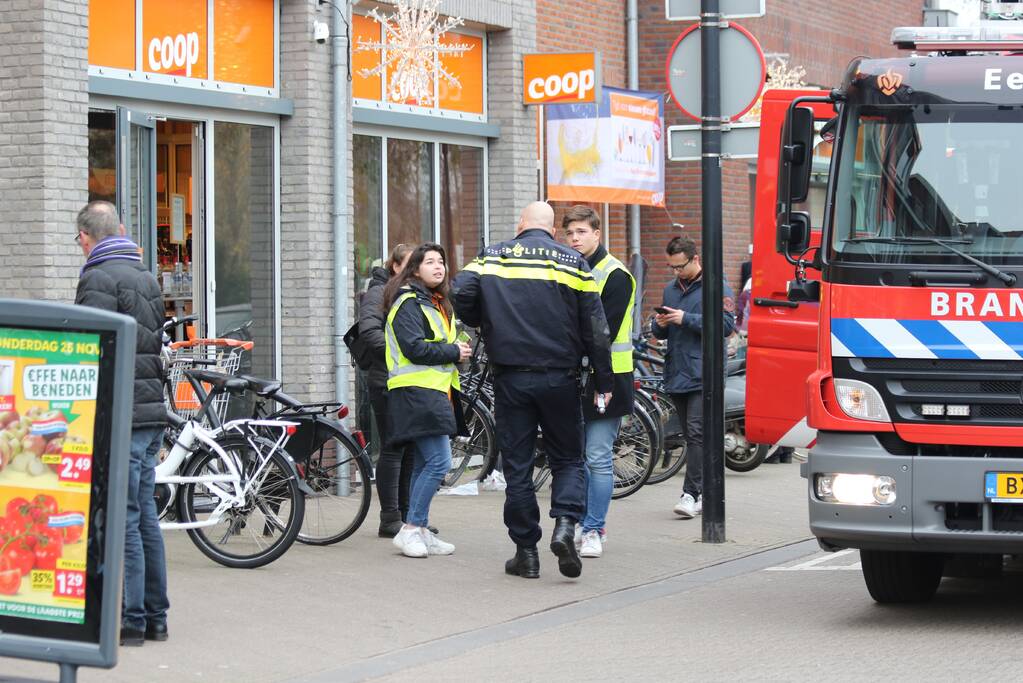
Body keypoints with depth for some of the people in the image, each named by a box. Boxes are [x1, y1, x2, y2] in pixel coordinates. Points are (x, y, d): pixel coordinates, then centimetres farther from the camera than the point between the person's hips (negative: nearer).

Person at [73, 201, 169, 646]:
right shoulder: (146, 277, 17)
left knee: (123, 520, -5)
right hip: (152, 412, 9)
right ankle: (155, 617, 17)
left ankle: (132, 621, -4)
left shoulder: (99, 279, -12)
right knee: (145, 515, 13)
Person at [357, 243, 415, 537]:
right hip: (387, 383, -8)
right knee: (393, 451, -6)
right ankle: (390, 520, -2)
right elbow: (369, 330, -20)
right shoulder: (379, 293, -6)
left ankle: (407, 515, 17)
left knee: (411, 451, 10)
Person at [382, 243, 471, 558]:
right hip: (417, 393, -10)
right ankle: (410, 529, -11)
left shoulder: (437, 303, 22)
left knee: (425, 464, 11)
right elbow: (414, 348, -19)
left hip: (436, 393, 10)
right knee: (439, 462, -15)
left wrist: (459, 349, 6)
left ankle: (420, 531, 14)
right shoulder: (409, 303, -9)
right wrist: (453, 352, -11)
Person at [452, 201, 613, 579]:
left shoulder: (492, 257, 5)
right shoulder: (572, 262, 3)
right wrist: (604, 382, 4)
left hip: (511, 376, 1)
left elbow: (462, 294, -9)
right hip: (559, 377, 0)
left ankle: (526, 551, 8)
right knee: (567, 459, 11)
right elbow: (595, 328, 0)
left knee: (517, 464, 7)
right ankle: (565, 526, -12)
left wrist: (484, 324, 12)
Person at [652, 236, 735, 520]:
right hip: (676, 375, 7)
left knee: (697, 433, -14)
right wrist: (660, 325, 0)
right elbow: (659, 333, 25)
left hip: (703, 375, -7)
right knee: (693, 436, 9)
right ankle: (708, 492, 15)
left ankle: (691, 494, -16)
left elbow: (726, 324, -13)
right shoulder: (670, 289, 19)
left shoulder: (717, 287, -3)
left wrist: (686, 319, -17)